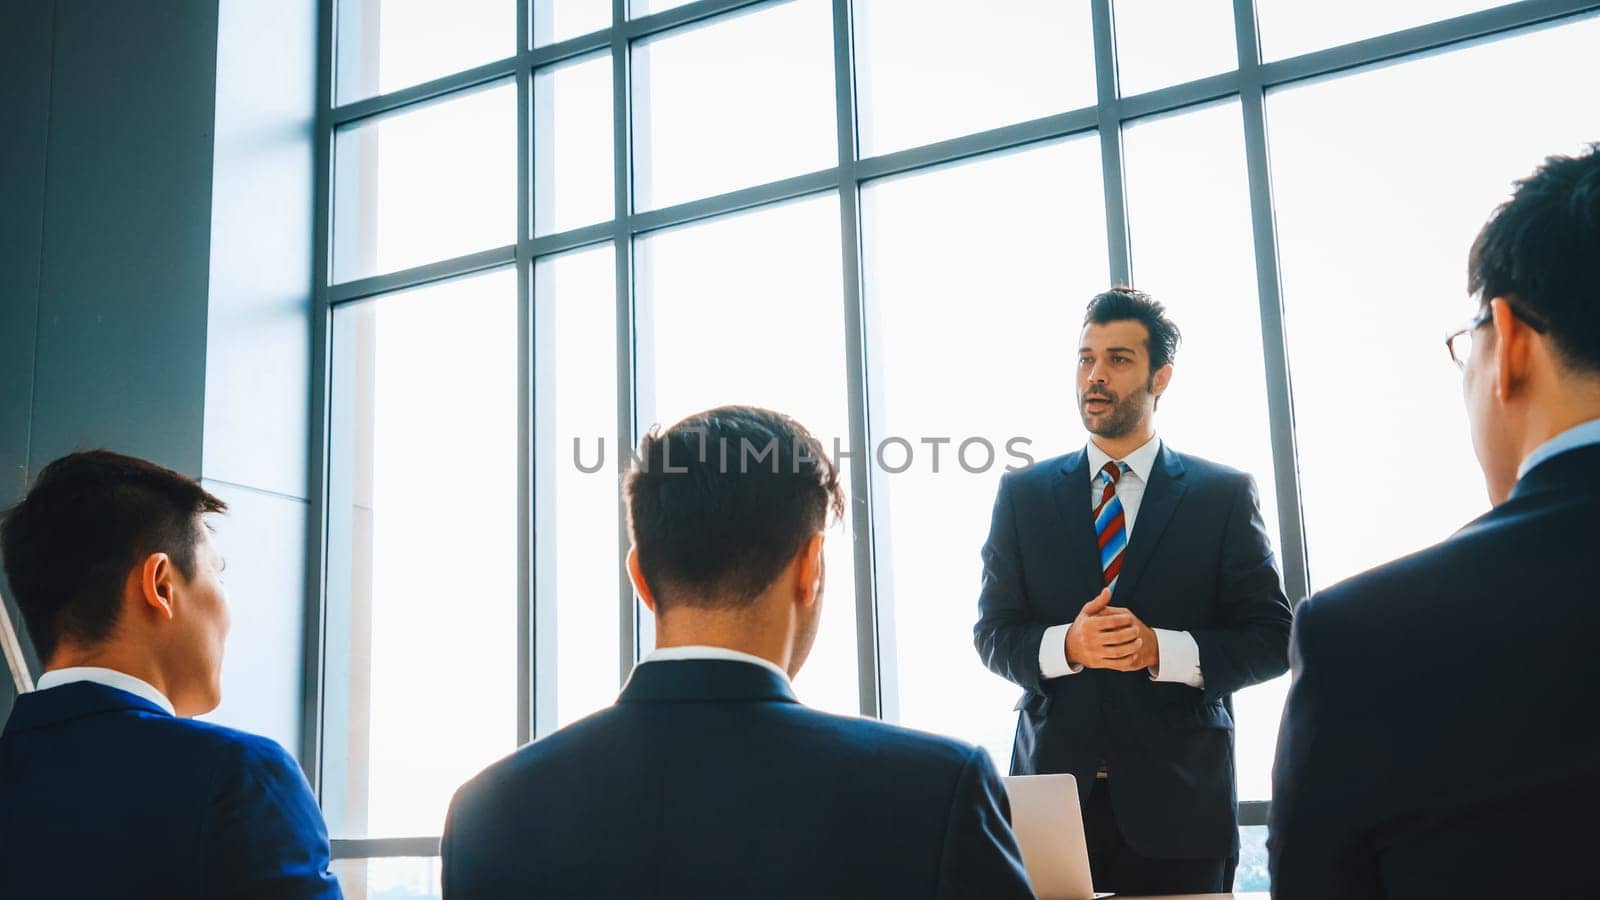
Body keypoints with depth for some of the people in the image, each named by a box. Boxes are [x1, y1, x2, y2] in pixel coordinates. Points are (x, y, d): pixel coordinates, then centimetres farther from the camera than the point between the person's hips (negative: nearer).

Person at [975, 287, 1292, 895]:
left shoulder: (1224, 495, 2)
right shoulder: (1023, 494, 7)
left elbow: (1273, 640, -1)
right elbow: (992, 634, 5)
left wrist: (1162, 649, -17)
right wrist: (1066, 645, -15)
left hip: (1178, 799, -1)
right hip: (1052, 788, 1)